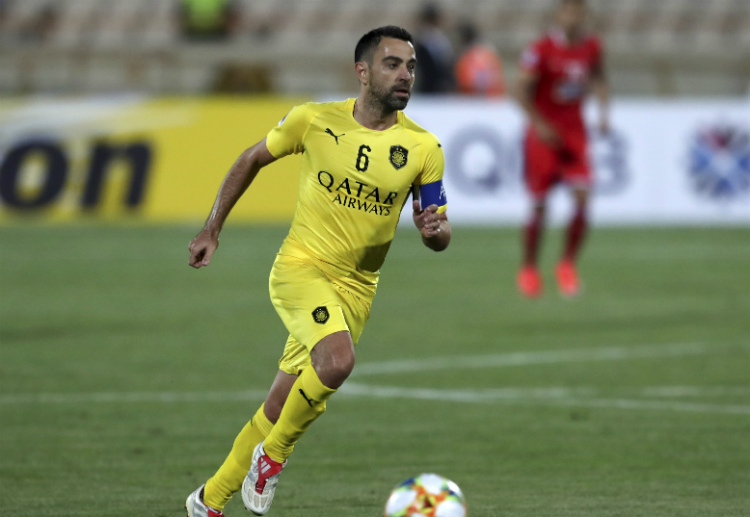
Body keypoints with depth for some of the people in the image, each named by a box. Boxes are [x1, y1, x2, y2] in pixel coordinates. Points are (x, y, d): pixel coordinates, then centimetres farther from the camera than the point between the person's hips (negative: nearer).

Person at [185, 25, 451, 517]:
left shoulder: (423, 148, -5)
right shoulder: (314, 120, -7)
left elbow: (440, 234, 1)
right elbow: (252, 159, 10)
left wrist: (435, 230, -23)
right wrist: (212, 229, 10)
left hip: (356, 287, 3)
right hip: (300, 268, -3)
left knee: (282, 408, 6)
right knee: (337, 359, -31)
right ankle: (273, 454, -7)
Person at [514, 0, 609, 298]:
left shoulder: (591, 47, 1)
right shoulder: (541, 50, -14)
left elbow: (598, 78, 18)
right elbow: (522, 90, -14)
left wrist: (603, 111, 4)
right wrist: (539, 125, -22)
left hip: (574, 132, 4)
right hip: (544, 133, -4)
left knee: (583, 196, -12)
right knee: (539, 204, 0)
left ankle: (568, 265, 3)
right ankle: (528, 269, 19)